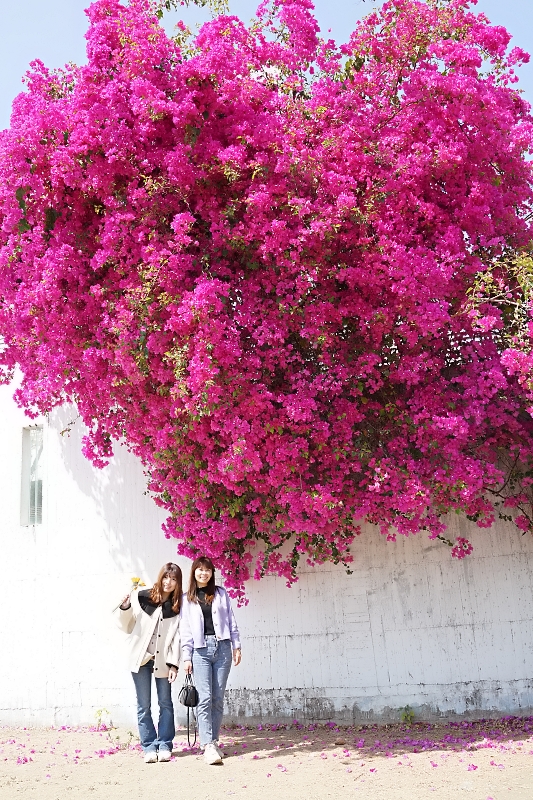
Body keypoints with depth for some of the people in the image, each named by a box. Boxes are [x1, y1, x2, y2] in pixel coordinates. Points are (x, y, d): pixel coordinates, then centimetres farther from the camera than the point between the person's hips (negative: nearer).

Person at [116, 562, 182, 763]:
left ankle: (164, 746, 17)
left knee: (165, 704, 6)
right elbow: (126, 627, 3)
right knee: (144, 706, 5)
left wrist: (173, 663, -8)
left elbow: (177, 637, -2)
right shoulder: (141, 597, -5)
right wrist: (125, 608, -14)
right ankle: (149, 747, 15)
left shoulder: (178, 607, -1)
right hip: (141, 657, -1)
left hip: (163, 660, 1)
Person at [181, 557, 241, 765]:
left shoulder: (220, 594, 12)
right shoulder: (187, 599, 9)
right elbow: (186, 630, 6)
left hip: (222, 647, 2)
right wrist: (186, 657, 1)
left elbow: (230, 621, 11)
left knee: (218, 698, 3)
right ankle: (208, 745, -11)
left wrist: (236, 646, 5)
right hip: (201, 650, -1)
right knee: (205, 698, -10)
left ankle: (214, 741, 12)